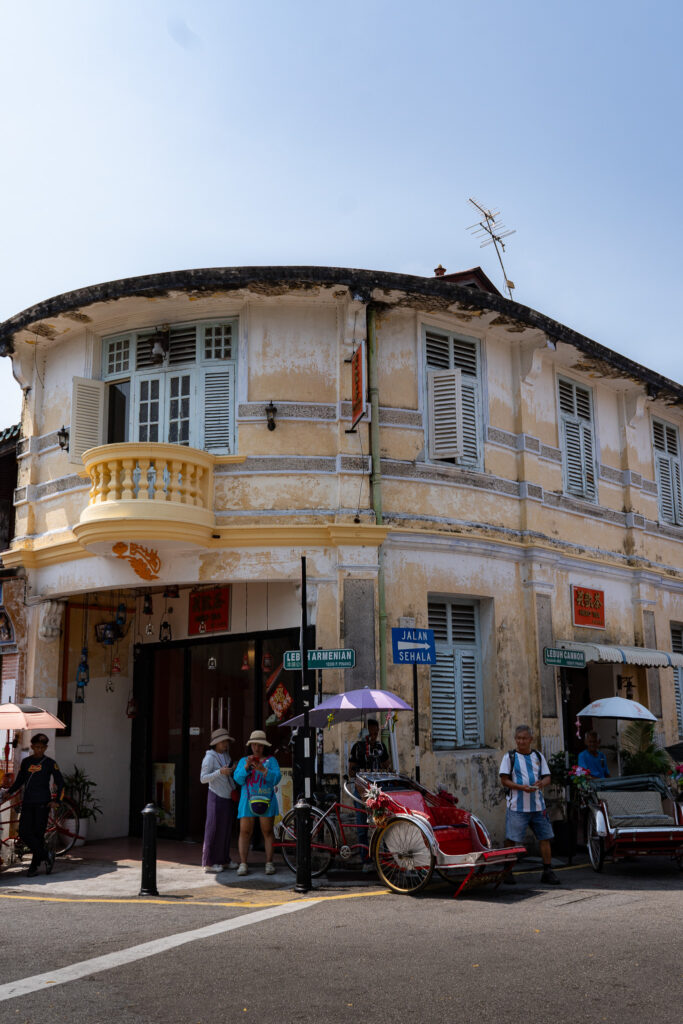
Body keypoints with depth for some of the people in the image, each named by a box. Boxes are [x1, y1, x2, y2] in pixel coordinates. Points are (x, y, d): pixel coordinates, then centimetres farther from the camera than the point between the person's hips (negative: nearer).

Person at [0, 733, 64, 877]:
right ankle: (46, 855, 7)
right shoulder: (26, 762, 11)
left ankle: (34, 865, 10)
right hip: (27, 802, 3)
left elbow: (60, 783, 2)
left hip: (42, 803, -3)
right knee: (24, 833, -6)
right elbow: (19, 781, 18)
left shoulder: (50, 763, 1)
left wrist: (57, 800, -8)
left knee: (38, 834, -3)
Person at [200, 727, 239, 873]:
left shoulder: (226, 755, 10)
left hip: (228, 797, 7)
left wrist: (234, 770, -1)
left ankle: (223, 859, 20)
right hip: (217, 797, -7)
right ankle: (208, 862, 3)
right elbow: (203, 778, -16)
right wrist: (220, 772, -27)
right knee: (213, 829, -4)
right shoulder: (210, 757, -11)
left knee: (227, 828, 11)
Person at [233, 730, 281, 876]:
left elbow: (276, 778, -4)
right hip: (248, 800, 1)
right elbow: (238, 779, 2)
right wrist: (246, 766, -14)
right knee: (244, 832, -5)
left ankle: (269, 863, 5)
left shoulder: (271, 760, 10)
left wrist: (262, 769, -17)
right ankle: (243, 864, -2)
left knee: (267, 832, 0)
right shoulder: (243, 760, 15)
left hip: (266, 801, -1)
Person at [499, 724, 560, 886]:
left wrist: (542, 783, -14)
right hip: (517, 807, -4)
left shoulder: (538, 756, 12)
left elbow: (547, 777, 11)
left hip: (538, 806, 4)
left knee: (545, 837, 4)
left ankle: (547, 871, 12)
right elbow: (504, 780, -4)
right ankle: (507, 871, 8)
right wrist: (521, 787, -19)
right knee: (512, 840, -3)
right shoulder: (509, 757, 1)